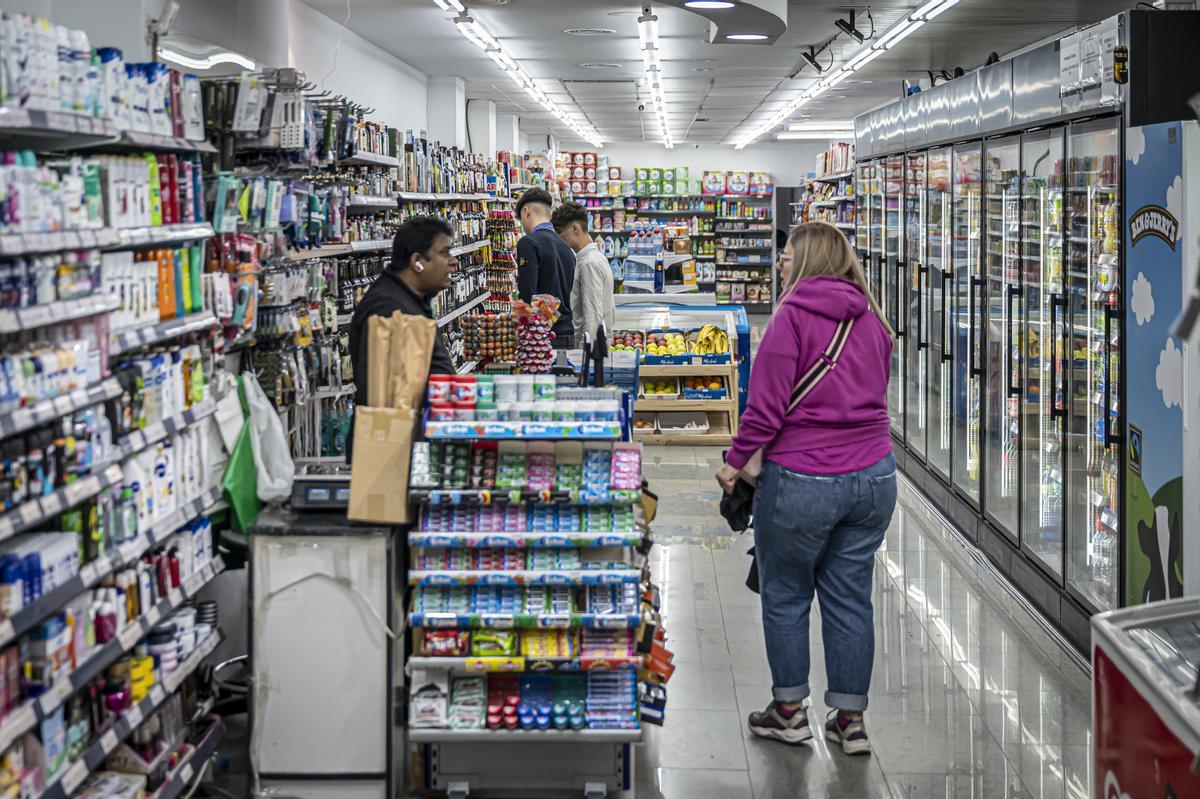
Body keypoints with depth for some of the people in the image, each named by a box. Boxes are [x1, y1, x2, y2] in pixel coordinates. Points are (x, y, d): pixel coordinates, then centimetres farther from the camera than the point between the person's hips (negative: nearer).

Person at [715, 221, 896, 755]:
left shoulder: (793, 316, -13)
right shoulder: (869, 318, 8)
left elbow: (767, 404, -15)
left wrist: (735, 461, -3)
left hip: (803, 479, -6)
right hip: (874, 477, 6)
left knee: (785, 594, 11)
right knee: (850, 596, 11)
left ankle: (789, 710, 22)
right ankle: (849, 719, 17)